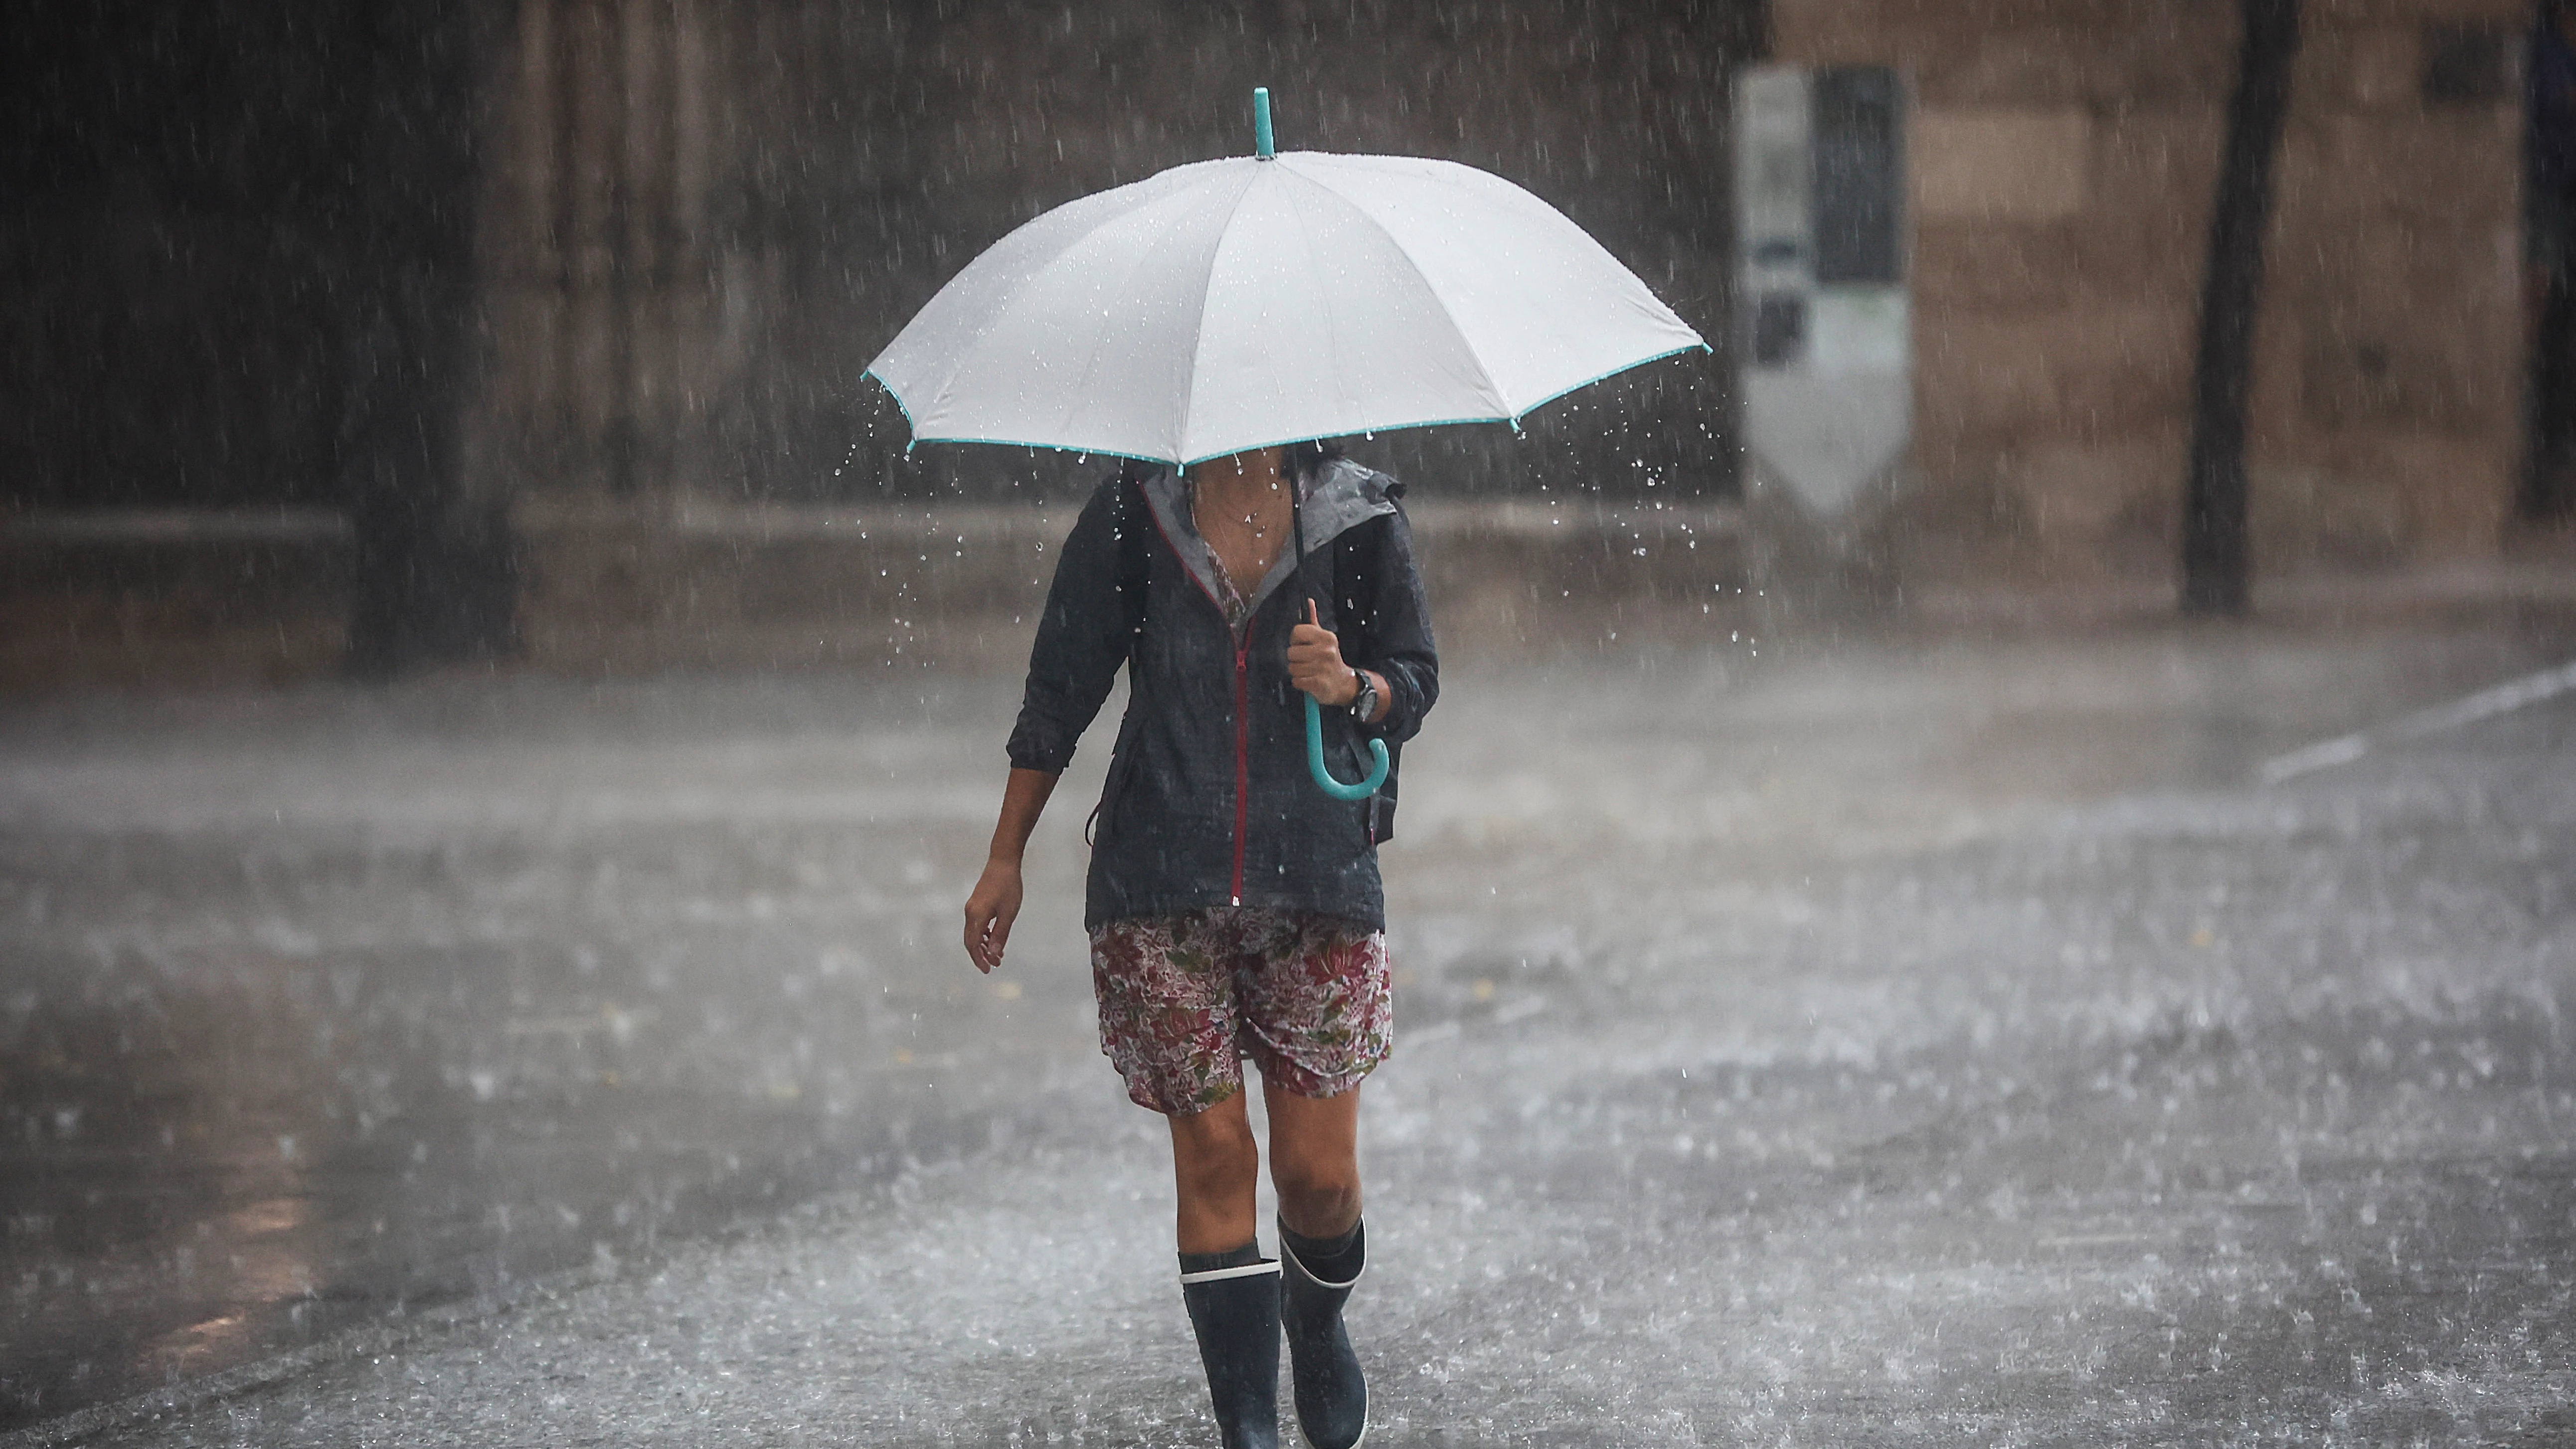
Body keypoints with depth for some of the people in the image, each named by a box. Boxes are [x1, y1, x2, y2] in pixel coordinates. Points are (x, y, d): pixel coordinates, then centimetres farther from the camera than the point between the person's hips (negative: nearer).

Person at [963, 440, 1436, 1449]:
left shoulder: (1357, 516, 2)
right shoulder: (1133, 514, 2)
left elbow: (1416, 678, 8)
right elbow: (1061, 686, 9)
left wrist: (1351, 686, -17)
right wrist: (1006, 861, 10)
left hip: (1317, 880, 0)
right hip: (1163, 887, 0)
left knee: (1318, 1171, -1)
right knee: (1213, 1154, -5)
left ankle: (1317, 1326, 32)